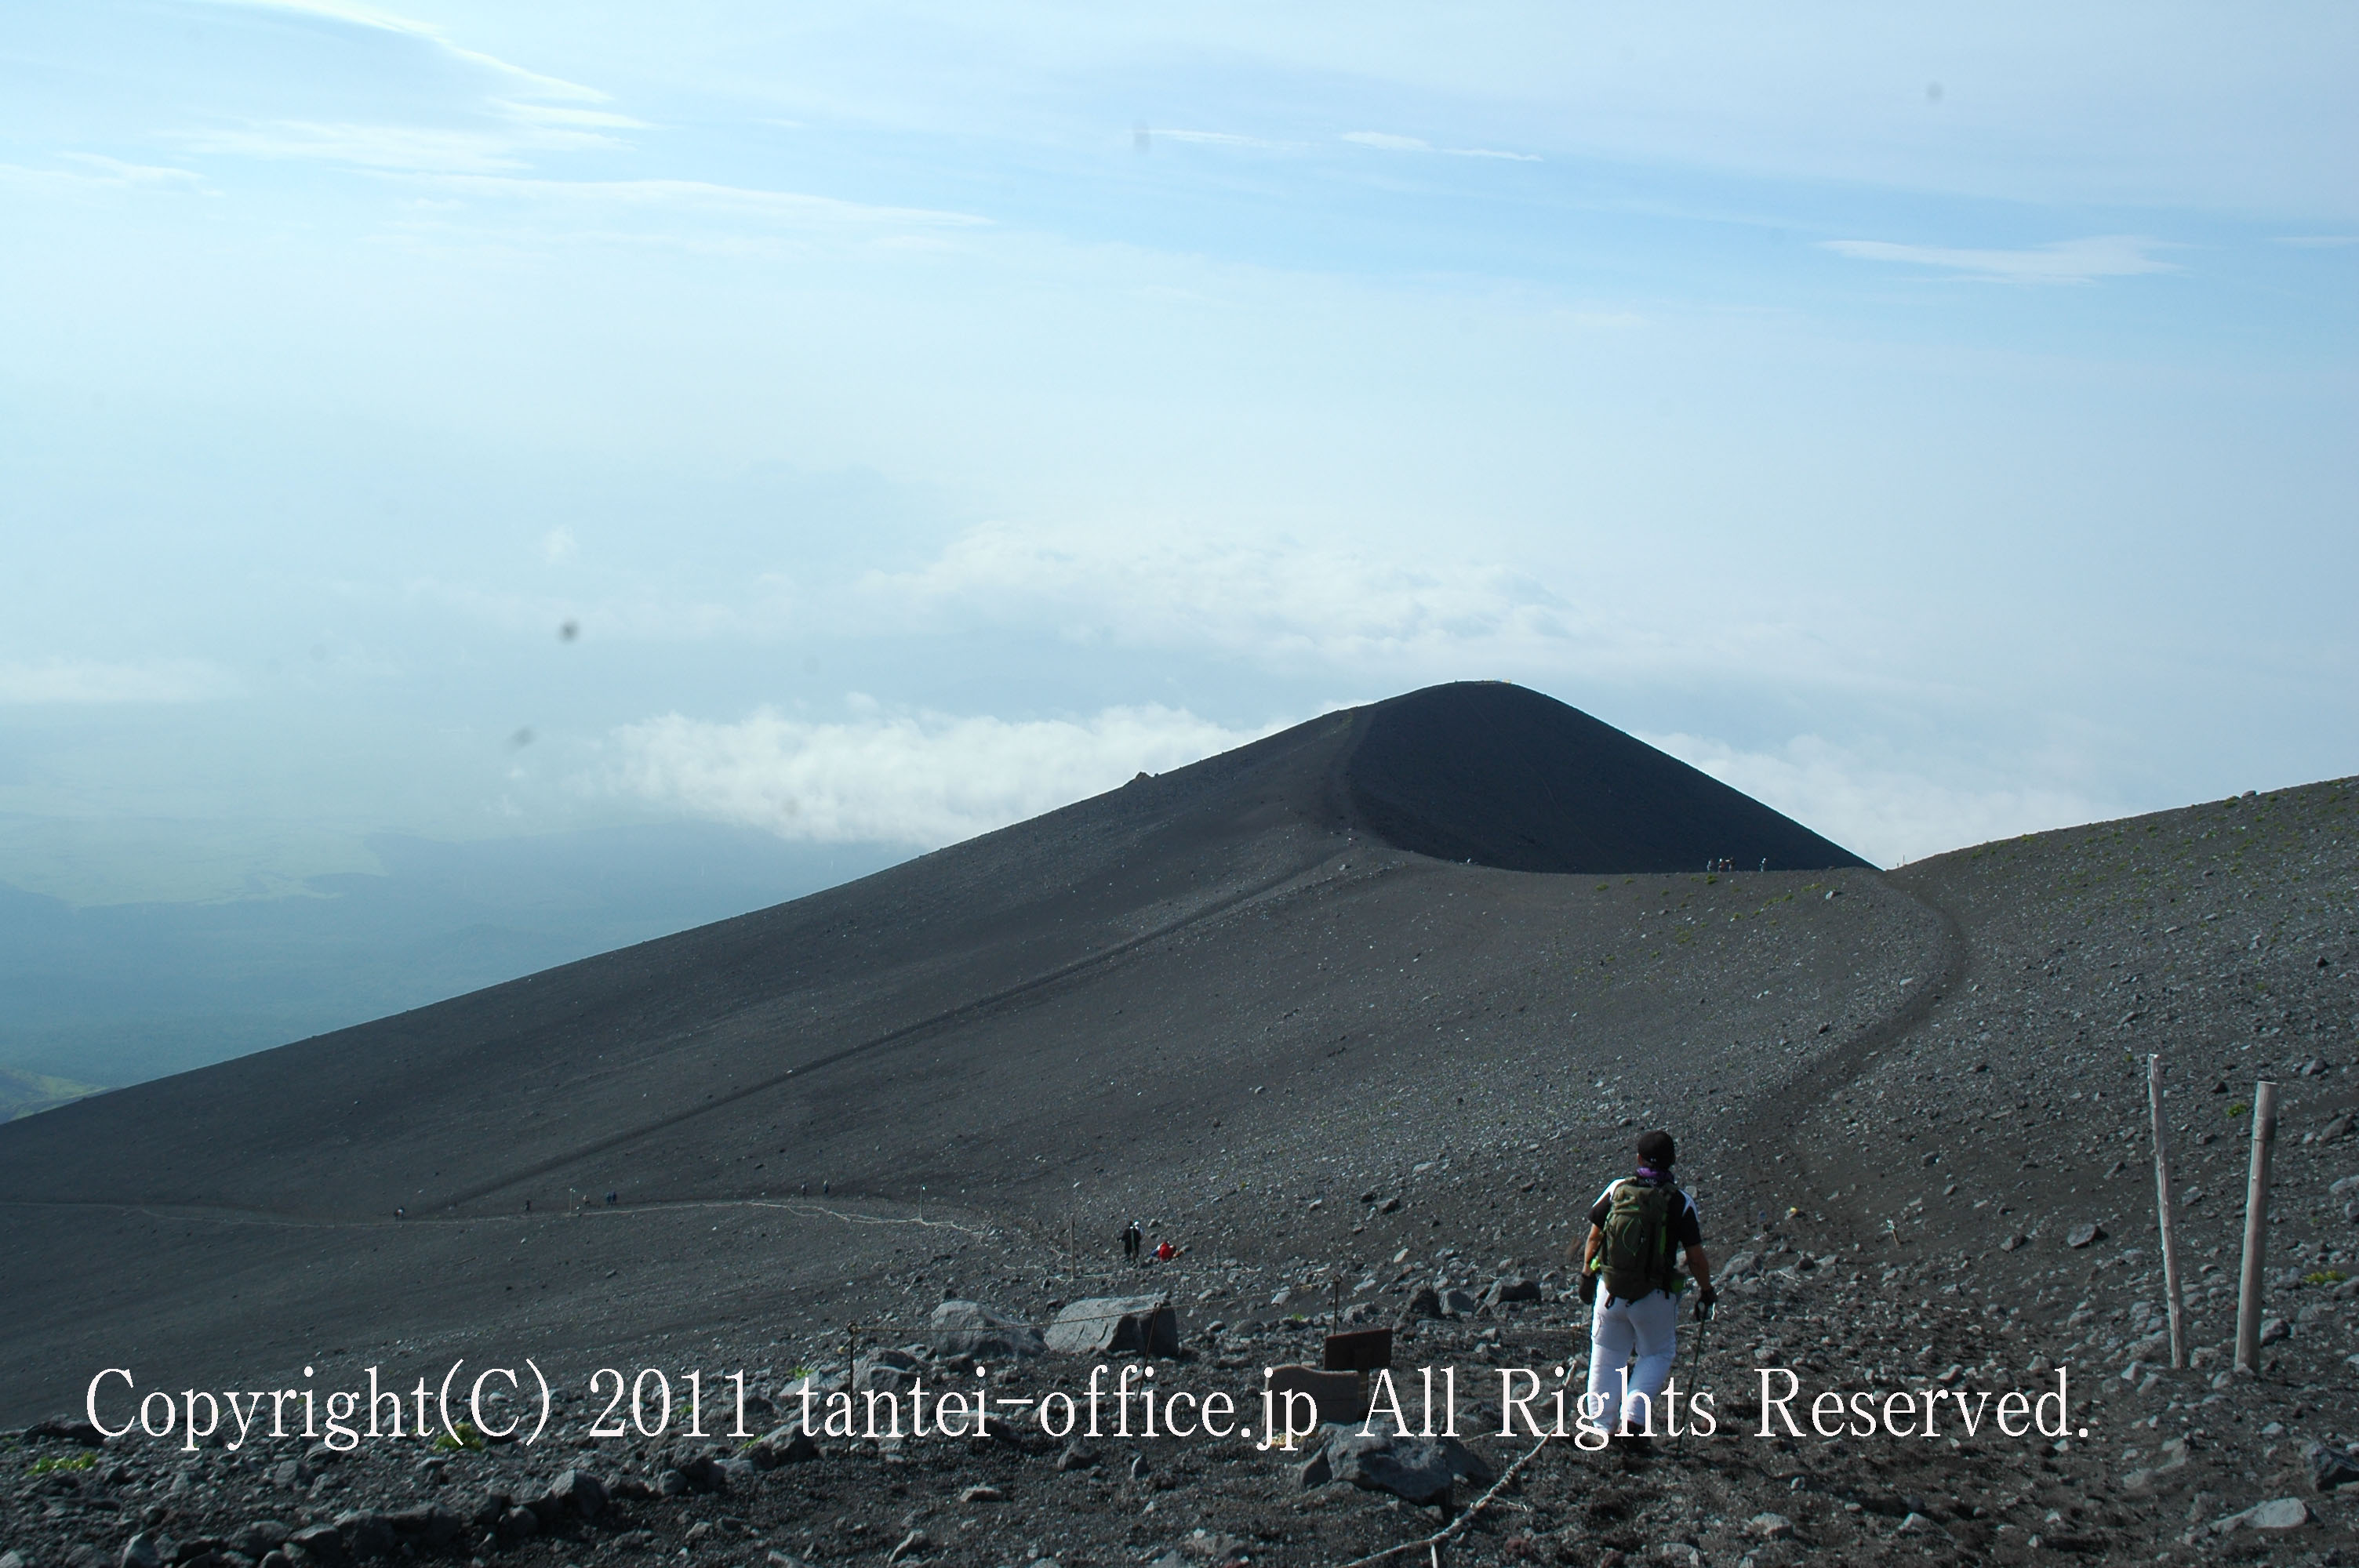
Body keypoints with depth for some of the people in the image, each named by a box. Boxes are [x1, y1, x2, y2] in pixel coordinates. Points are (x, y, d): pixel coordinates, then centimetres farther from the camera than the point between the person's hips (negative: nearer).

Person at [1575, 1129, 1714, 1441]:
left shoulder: (1616, 1190, -4)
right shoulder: (1680, 1203, -12)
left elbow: (1594, 1237, 4)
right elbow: (1696, 1256, -9)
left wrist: (1587, 1275, 17)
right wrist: (1706, 1292, 6)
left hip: (1610, 1290, 2)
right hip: (1655, 1297, -2)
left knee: (1607, 1356, 17)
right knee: (1658, 1355, 18)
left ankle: (1602, 1423, 23)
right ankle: (1634, 1414, 1)